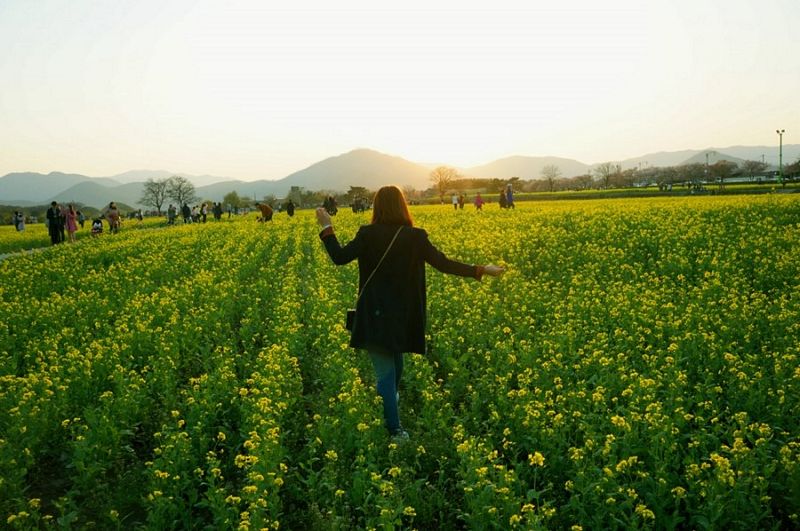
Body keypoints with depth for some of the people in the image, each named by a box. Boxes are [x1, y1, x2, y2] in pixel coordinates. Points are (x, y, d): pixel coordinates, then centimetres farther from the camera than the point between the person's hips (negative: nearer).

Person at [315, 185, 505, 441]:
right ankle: (392, 397, 54)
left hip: (376, 313, -3)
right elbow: (444, 264, -10)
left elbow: (340, 258, -13)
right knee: (395, 356, 29)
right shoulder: (415, 237, -7)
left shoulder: (368, 234, -11)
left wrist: (326, 227, -1)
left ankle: (395, 429, -5)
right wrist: (481, 270, -2)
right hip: (402, 313, 3)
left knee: (384, 369, -1)